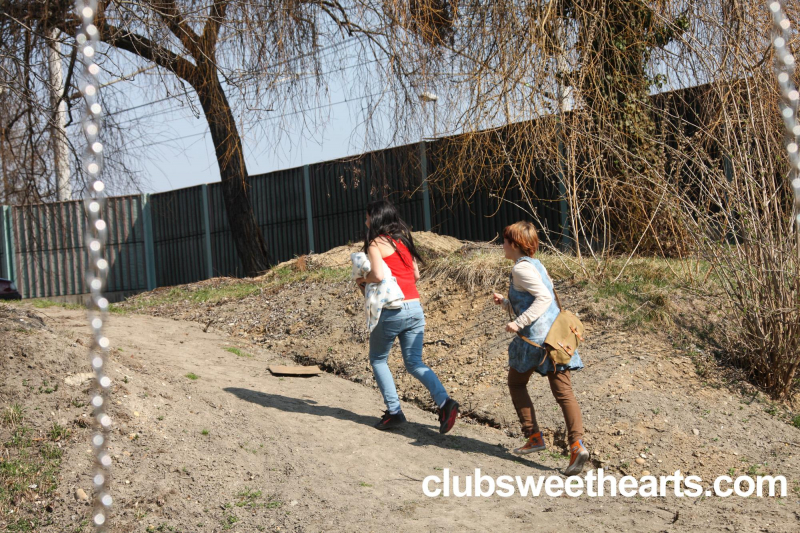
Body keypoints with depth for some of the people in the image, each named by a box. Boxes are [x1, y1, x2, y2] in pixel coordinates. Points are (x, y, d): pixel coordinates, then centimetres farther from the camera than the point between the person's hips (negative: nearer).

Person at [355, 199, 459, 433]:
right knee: (414, 363, 9)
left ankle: (394, 411, 9)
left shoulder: (376, 243, -6)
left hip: (391, 311, -6)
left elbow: (378, 275, -19)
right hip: (415, 308, 6)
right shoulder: (403, 240, 15)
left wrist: (362, 280, 0)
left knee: (378, 360, 14)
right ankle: (445, 402, -10)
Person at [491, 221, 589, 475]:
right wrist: (505, 303, 21)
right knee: (563, 391, 0)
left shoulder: (521, 268, -9)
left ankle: (534, 435, 12)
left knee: (516, 383, 15)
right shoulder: (536, 265, 20)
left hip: (536, 337, -8)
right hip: (557, 335, 8)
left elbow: (544, 298, -21)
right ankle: (577, 443, -13)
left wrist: (519, 323, -22)